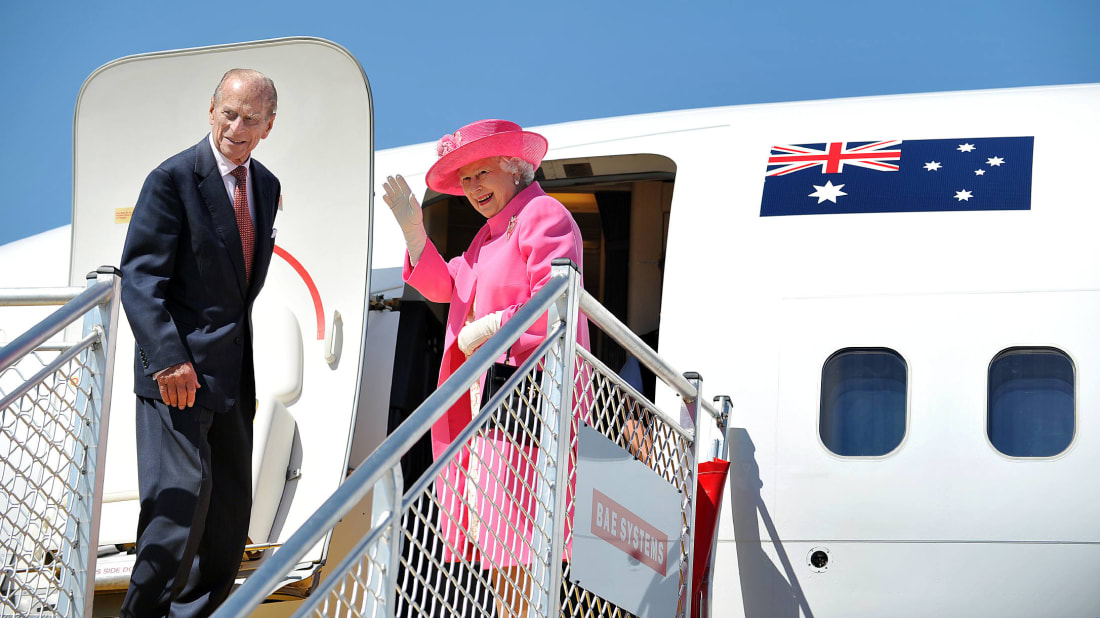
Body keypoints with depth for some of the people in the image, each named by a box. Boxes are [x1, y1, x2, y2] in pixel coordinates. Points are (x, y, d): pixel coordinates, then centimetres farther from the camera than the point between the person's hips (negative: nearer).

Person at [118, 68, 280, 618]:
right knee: (184, 494, -14)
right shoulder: (173, 179, -11)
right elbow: (139, 277, -14)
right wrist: (169, 360, -24)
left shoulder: (266, 186, 12)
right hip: (179, 370, -7)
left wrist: (244, 361, 18)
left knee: (231, 510, 9)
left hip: (233, 371, 8)